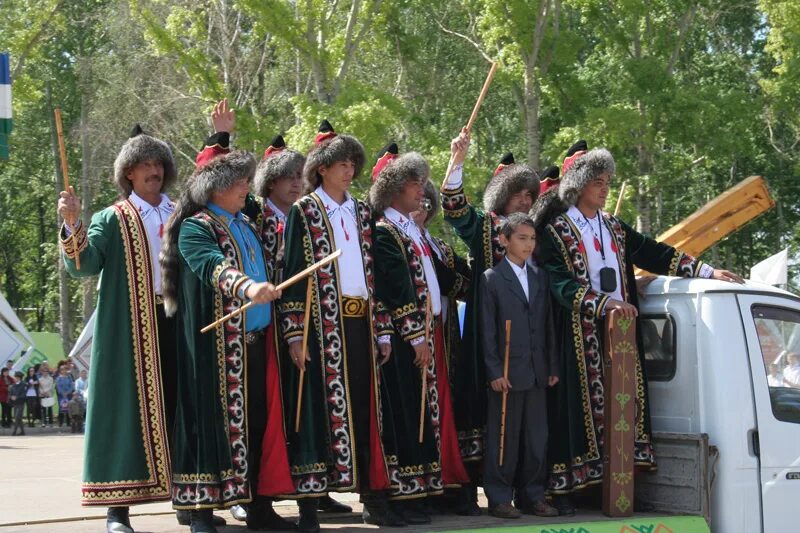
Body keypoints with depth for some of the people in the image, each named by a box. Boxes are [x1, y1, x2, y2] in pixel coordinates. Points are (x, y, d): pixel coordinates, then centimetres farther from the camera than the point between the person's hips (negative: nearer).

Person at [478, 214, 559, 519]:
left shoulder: (540, 276, 13)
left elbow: (548, 325, 13)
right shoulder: (492, 278, -2)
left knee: (537, 437, 8)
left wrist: (553, 366, 8)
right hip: (507, 372, -5)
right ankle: (499, 498, 8)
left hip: (537, 373, 5)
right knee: (504, 436, 0)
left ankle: (532, 496, 17)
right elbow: (487, 330, -6)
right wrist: (494, 371, -11)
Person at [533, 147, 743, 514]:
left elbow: (654, 254, 12)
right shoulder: (557, 231, -3)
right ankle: (565, 487, -4)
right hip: (581, 334, -6)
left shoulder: (614, 228, 16)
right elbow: (561, 284, -14)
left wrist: (707, 272, 5)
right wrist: (606, 302, -25)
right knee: (578, 405, -7)